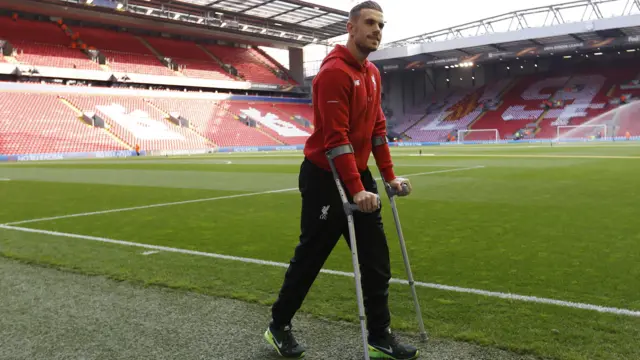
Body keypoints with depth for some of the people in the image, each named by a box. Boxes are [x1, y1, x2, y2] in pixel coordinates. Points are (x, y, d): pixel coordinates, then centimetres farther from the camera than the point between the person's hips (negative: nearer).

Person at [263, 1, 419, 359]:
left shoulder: (373, 73, 11)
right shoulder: (334, 72, -18)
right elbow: (335, 137, -24)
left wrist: (390, 176, 10)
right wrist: (356, 190, -27)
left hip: (359, 174, 9)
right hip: (326, 178, -8)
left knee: (377, 259, 8)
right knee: (309, 258, 4)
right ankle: (279, 326, 23)